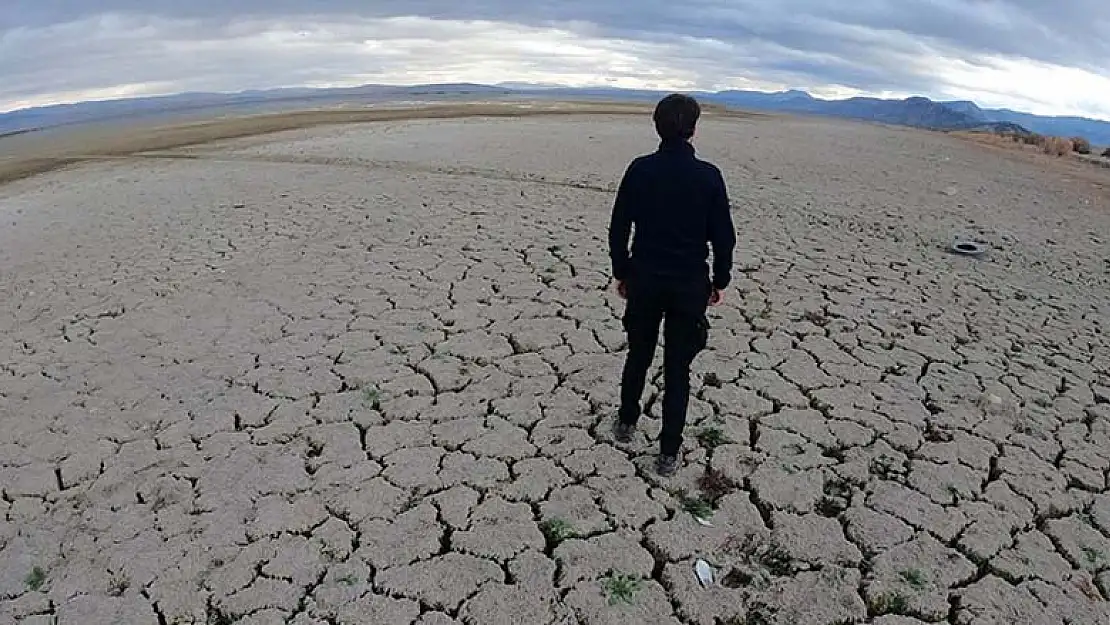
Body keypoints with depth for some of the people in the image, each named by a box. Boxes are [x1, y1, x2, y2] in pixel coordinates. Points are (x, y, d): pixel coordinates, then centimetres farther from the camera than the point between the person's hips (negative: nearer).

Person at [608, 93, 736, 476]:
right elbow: (723, 236, -5)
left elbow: (619, 228, -2)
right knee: (677, 369, 8)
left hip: (643, 281, 2)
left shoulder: (640, 170, -7)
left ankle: (627, 423, 39)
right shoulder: (708, 176, -10)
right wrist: (720, 281, 9)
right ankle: (668, 453, 17)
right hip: (690, 286, -1)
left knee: (638, 355, 22)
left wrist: (621, 272, 10)